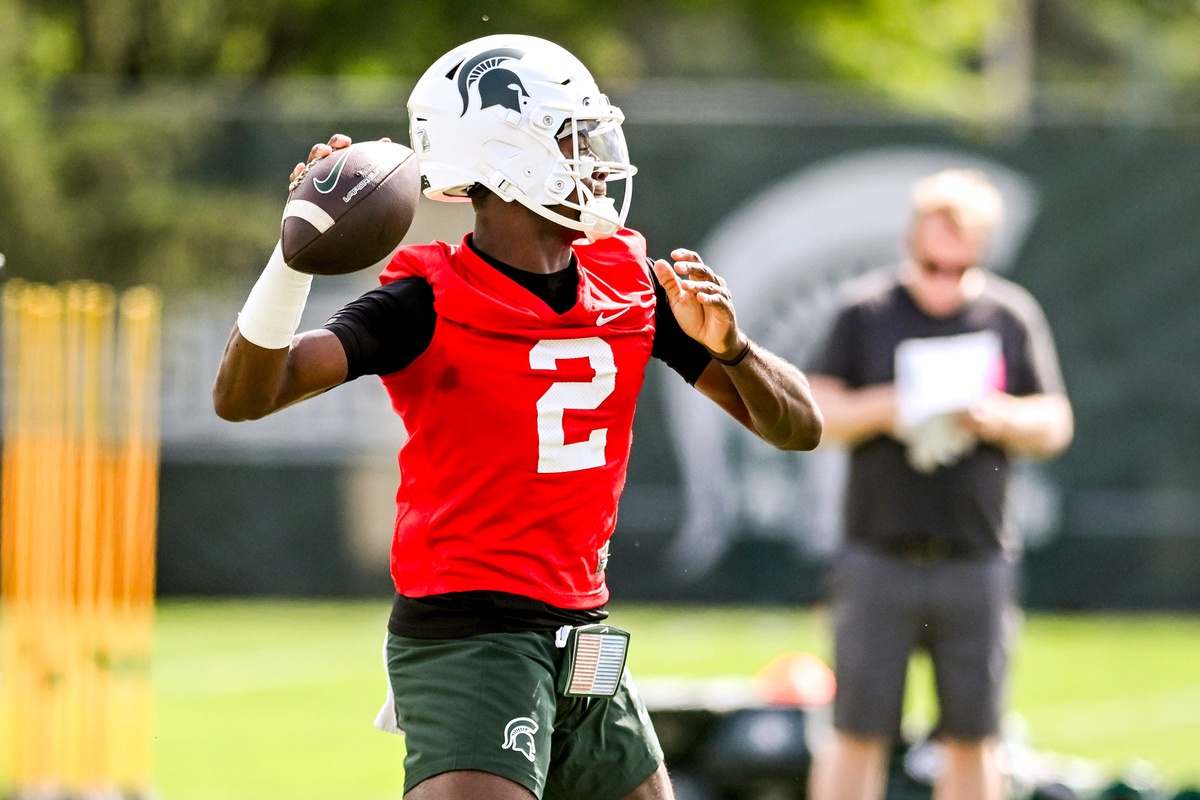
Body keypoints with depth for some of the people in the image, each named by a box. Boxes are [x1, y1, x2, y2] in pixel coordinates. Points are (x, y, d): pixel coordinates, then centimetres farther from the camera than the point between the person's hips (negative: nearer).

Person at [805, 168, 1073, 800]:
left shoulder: (1013, 315, 7)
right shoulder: (866, 309, 3)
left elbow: (1055, 426, 9)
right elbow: (814, 411, 1)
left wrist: (1002, 417, -12)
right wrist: (882, 409, -17)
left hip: (978, 558, 2)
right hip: (878, 556, -2)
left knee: (972, 739, 5)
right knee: (858, 733, -1)